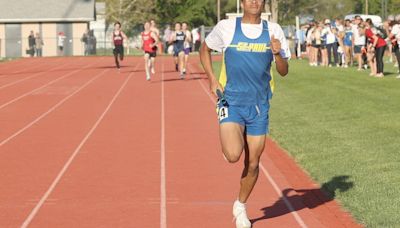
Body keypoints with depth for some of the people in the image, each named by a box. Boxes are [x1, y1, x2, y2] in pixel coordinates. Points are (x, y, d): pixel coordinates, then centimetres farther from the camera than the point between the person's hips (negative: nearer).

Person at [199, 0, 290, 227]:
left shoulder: (273, 30, 1)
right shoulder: (226, 27, -4)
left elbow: (284, 71, 4)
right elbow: (205, 48, 14)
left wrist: (277, 53, -17)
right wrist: (212, 79, 1)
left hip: (259, 106, 2)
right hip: (232, 101, -2)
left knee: (253, 164, 6)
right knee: (233, 155, -22)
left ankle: (241, 206, 29)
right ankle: (231, 138, 15)